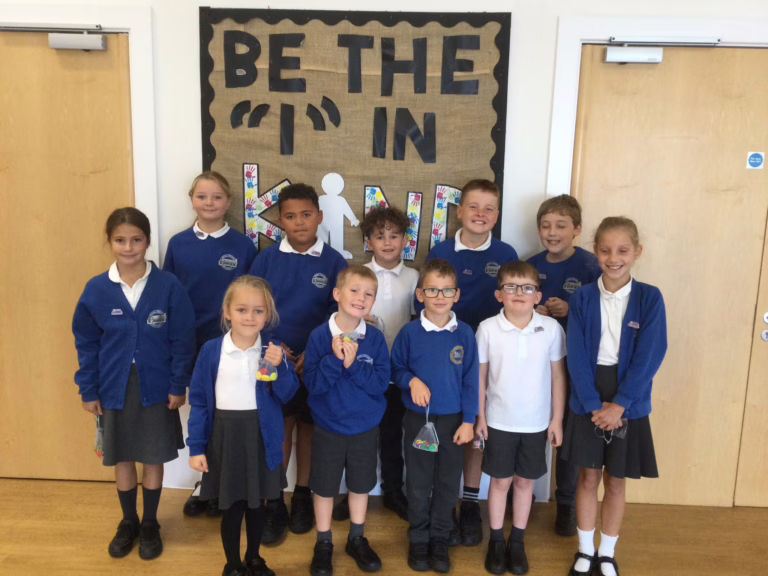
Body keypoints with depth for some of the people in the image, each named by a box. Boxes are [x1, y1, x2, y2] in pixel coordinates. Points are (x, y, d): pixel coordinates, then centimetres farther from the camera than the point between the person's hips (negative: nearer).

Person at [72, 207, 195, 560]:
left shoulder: (169, 286, -12)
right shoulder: (96, 289, -6)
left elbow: (182, 340, -7)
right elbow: (86, 343, 1)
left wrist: (178, 385, -7)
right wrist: (88, 390, 1)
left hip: (156, 388, -2)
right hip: (114, 389, 2)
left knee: (154, 457, 12)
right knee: (122, 458, 16)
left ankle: (150, 524, 33)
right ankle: (128, 521, 37)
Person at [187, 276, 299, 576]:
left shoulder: (273, 349, -4)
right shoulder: (211, 350, -7)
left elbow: (287, 395, -7)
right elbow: (199, 401, -3)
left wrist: (278, 367, -24)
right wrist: (196, 446, -4)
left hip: (262, 436, 1)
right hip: (225, 436, -1)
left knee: (256, 504, 17)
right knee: (231, 507, 10)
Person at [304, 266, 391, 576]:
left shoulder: (375, 338, -10)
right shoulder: (319, 335, -14)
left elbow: (381, 384, -14)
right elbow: (313, 384, -16)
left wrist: (353, 363, -27)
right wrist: (334, 358, -30)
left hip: (365, 428, 2)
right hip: (328, 428, -1)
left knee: (361, 485, 18)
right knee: (324, 487, 13)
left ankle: (357, 539, 38)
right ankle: (323, 544, 33)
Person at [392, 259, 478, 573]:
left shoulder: (464, 333, -6)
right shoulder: (409, 332, -8)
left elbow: (470, 380, -3)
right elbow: (396, 369, 3)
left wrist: (468, 421, -4)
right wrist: (411, 380, -18)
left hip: (453, 420, 1)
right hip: (418, 419, 0)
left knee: (448, 483, 12)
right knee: (418, 484, 12)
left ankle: (439, 539, 30)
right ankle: (418, 539, 30)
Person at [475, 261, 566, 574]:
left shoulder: (551, 328, -8)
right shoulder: (488, 329, -10)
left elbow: (558, 376, -1)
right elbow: (480, 376, -2)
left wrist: (557, 420, 1)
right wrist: (479, 416, -1)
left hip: (536, 422, 1)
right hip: (499, 421, -1)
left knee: (525, 481, 14)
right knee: (500, 481, 12)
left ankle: (517, 541, 30)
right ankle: (496, 541, 28)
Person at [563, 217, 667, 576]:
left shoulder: (650, 298, -7)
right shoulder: (582, 298, -4)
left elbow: (649, 357, -11)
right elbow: (577, 356, -8)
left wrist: (619, 405, -15)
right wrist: (595, 404, -14)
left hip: (629, 405, 0)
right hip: (589, 403, 1)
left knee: (616, 481, 12)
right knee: (588, 478, 11)